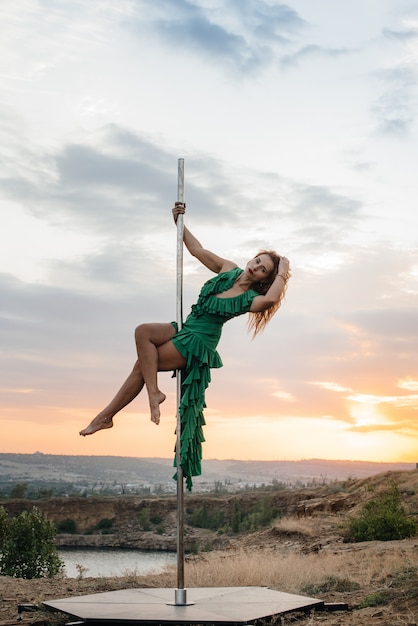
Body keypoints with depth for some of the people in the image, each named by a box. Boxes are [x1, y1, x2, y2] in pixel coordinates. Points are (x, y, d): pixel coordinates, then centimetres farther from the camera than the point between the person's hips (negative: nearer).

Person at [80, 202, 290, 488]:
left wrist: (283, 273, -24)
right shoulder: (229, 270, 5)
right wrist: (179, 222, 2)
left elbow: (271, 298, -36)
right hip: (185, 330, 8)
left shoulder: (250, 299, -12)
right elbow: (197, 249, 11)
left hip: (198, 343, -8)